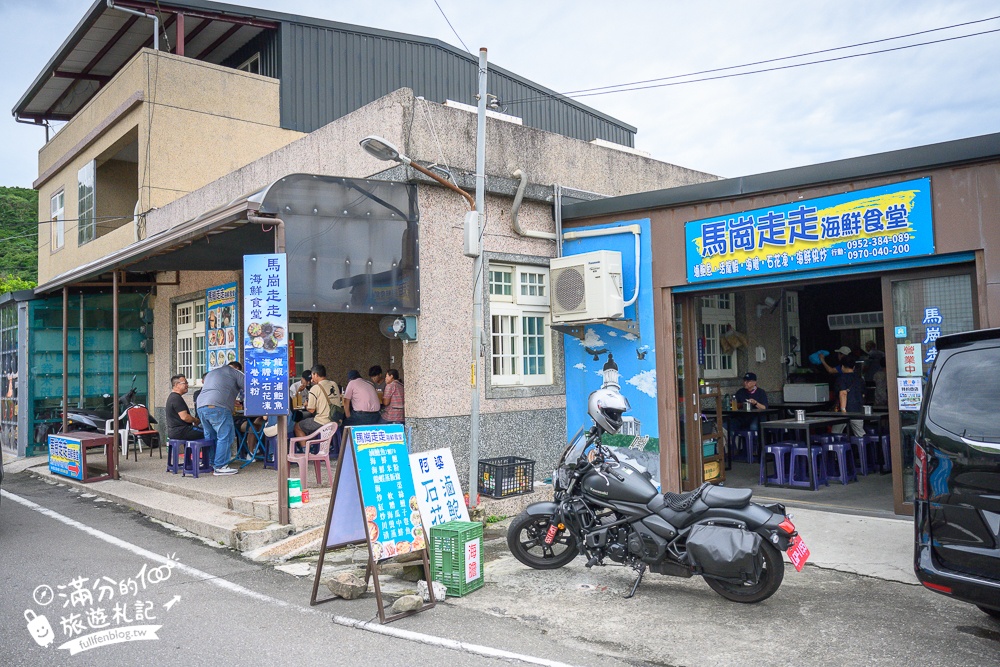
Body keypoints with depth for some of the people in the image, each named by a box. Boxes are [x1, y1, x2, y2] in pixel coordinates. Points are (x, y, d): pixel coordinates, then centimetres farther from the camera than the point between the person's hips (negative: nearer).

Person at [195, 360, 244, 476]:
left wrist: (232, 401, 42)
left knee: (210, 436, 18)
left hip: (201, 407, 8)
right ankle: (220, 467, -6)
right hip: (217, 408, -8)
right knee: (225, 437, -5)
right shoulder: (234, 372, 10)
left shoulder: (211, 373, 35)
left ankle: (210, 463, 20)